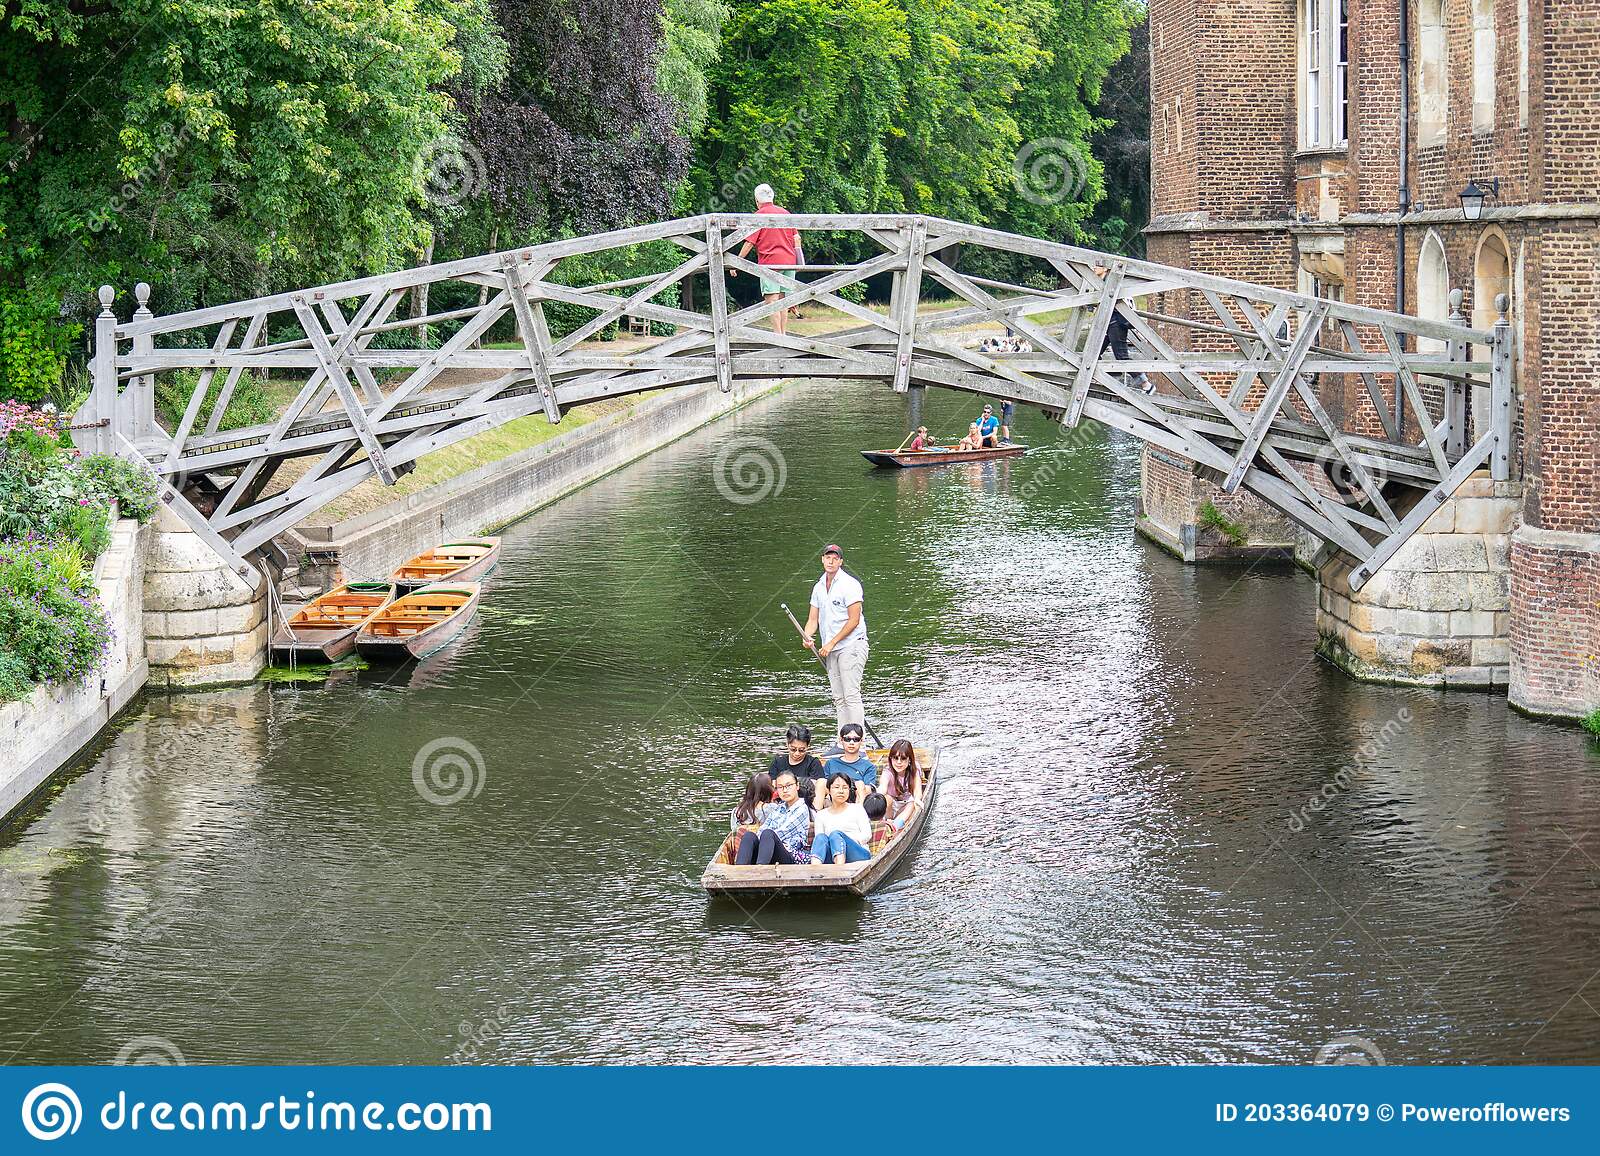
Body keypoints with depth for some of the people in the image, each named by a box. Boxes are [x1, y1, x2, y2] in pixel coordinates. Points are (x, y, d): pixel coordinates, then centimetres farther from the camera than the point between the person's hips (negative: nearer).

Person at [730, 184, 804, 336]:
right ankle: (783, 333, 11)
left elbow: (749, 243, -6)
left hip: (769, 261, -6)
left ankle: (778, 335, -14)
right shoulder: (785, 213, 13)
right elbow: (796, 238, 15)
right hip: (789, 261, 6)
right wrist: (799, 261, 26)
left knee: (771, 300, -7)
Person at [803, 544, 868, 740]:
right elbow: (813, 618, 13)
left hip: (851, 645, -8)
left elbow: (854, 621, -14)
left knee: (851, 696, -13)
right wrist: (807, 637, -8)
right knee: (839, 699, 8)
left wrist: (832, 643, -14)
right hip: (831, 650, 8)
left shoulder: (849, 585, -10)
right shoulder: (819, 587, 13)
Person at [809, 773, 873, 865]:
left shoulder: (856, 809, 20)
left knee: (836, 834, -31)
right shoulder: (821, 815, 24)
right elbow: (819, 839, 12)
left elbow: (867, 835, 9)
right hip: (831, 859, 1)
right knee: (821, 837, -29)